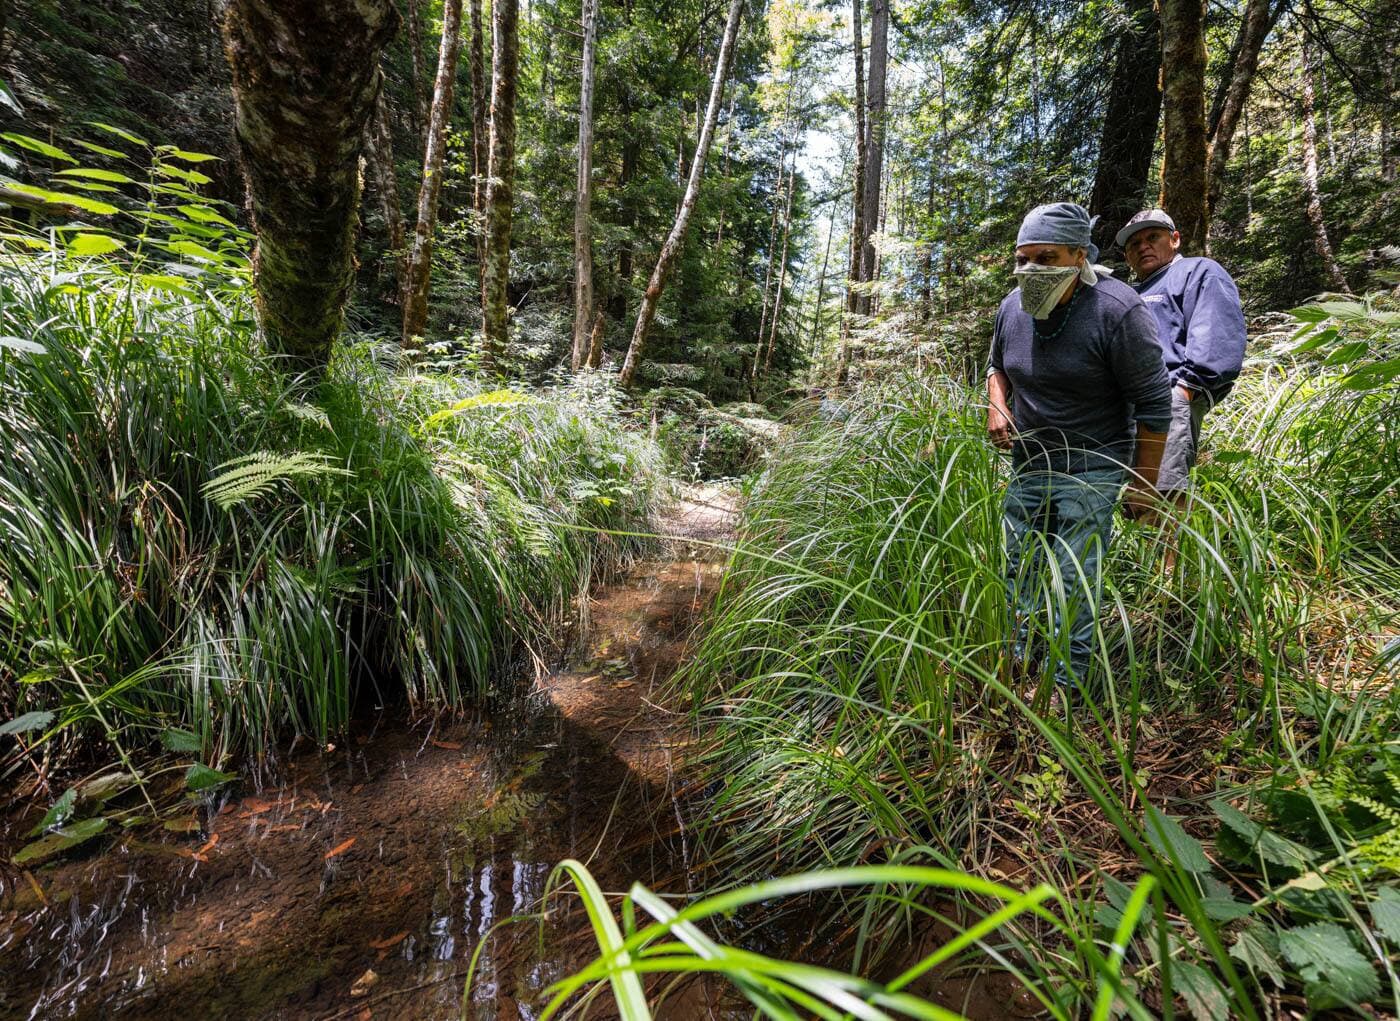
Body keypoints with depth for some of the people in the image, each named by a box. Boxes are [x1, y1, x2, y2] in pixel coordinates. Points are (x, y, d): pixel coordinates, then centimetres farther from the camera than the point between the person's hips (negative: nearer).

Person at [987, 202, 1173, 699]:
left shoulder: (1117, 310, -20)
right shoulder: (1012, 307, -1)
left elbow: (1154, 403, -14)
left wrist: (1143, 483, -11)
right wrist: (997, 406, -2)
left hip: (1090, 469, -6)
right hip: (1027, 461, 6)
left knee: (1073, 580, -4)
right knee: (1020, 567, 12)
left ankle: (1064, 680, 12)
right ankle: (1018, 656, 28)